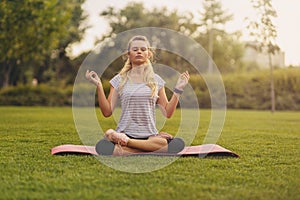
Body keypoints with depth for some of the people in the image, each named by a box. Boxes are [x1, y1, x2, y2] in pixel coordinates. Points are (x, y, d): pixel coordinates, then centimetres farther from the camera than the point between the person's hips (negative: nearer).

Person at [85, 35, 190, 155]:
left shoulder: (156, 80, 12)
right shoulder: (119, 80, 9)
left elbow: (167, 113, 11)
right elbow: (107, 112, 3)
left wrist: (178, 89, 4)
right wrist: (98, 86, -4)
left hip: (150, 136, 2)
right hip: (125, 133, -2)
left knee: (178, 143, -33)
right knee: (102, 147, -37)